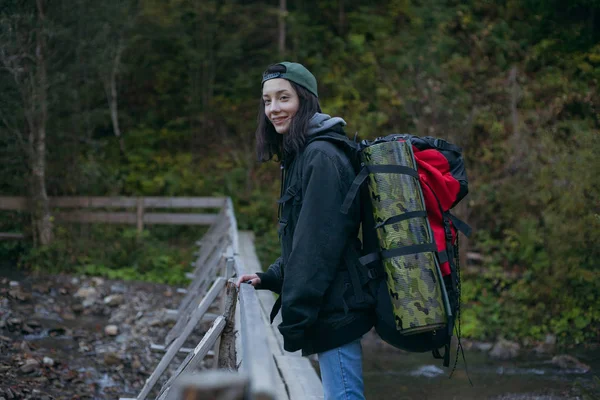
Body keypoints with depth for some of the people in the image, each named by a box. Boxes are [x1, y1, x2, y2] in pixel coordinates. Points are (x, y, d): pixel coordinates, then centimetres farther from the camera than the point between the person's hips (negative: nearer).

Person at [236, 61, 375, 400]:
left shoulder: (321, 157, -15)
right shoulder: (301, 156, 16)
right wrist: (269, 278, 10)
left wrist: (295, 318, -19)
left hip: (334, 309, -10)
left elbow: (319, 245, -20)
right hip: (333, 307, 10)